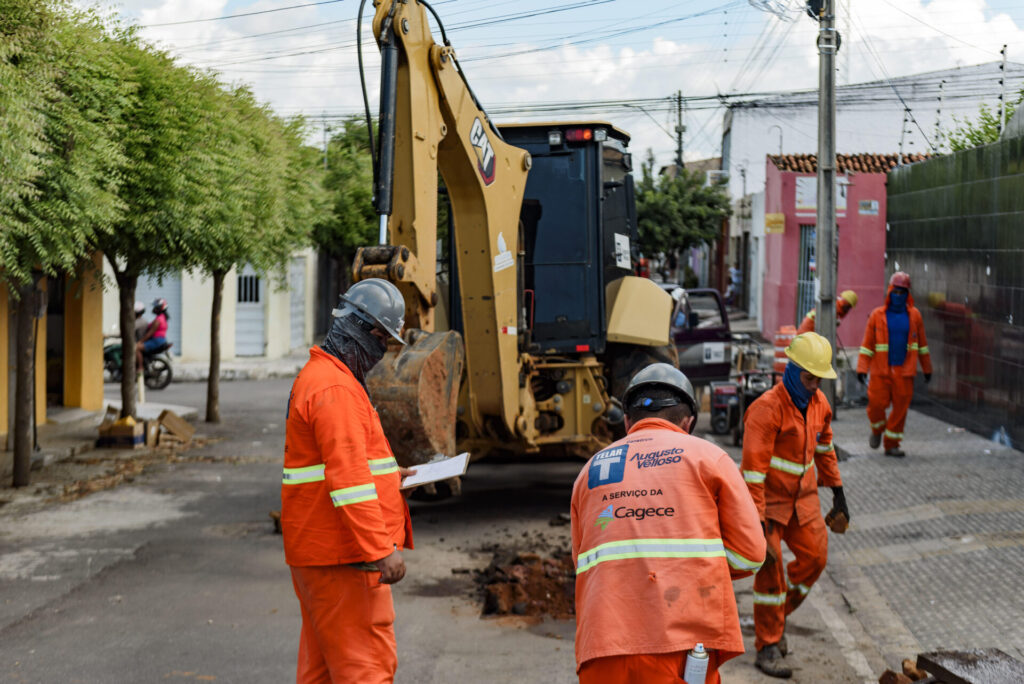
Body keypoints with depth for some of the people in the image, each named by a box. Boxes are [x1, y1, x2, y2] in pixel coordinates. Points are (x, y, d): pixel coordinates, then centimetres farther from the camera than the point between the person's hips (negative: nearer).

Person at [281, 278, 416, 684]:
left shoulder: (316, 377, 18)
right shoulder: (336, 390, -17)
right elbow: (348, 478, -24)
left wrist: (388, 477, 20)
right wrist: (382, 550, -25)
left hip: (316, 552, 11)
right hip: (342, 556, -11)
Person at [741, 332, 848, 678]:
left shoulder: (819, 403, 1)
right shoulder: (767, 408, -23)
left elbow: (824, 447, 18)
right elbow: (753, 467, -25)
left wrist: (837, 490, 19)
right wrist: (756, 520, -28)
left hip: (803, 497, 7)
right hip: (767, 497, -7)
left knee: (815, 557, 2)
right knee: (770, 569, -7)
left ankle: (777, 614, 25)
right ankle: (768, 647, 2)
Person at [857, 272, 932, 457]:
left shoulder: (914, 315, 5)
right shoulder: (877, 315, 0)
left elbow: (922, 344, 14)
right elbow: (867, 344, 0)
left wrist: (927, 369, 17)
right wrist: (862, 368, -7)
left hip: (904, 371, 2)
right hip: (881, 370, -2)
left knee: (900, 407, 2)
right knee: (877, 404, -5)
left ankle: (892, 444, 15)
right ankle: (877, 430, 27)